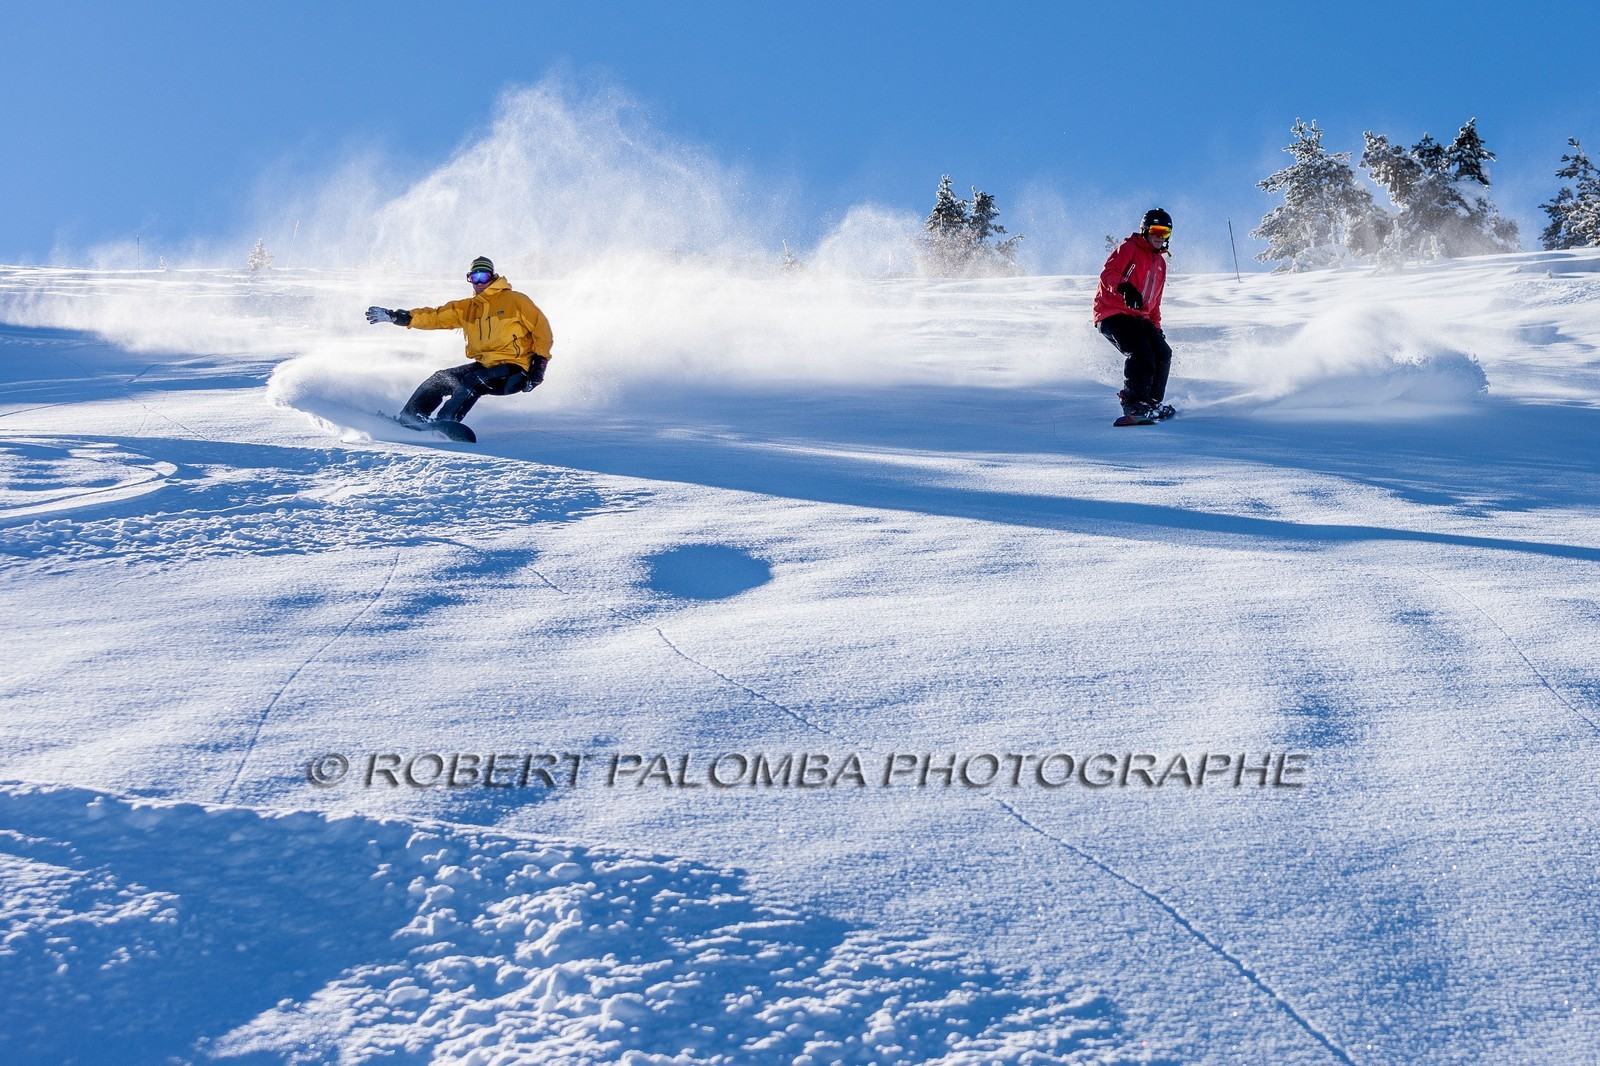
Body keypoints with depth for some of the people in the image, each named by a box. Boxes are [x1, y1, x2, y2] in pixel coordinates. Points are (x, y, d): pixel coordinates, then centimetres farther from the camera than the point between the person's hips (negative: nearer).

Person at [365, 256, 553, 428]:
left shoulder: (515, 300, -4)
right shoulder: (466, 308, 14)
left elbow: (542, 329, -4)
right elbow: (435, 317, 9)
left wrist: (539, 364, -14)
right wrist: (396, 317, -3)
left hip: (513, 373, -7)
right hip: (484, 366, 7)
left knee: (471, 381, -29)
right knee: (442, 379, -3)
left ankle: (443, 423, -32)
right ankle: (408, 419, -1)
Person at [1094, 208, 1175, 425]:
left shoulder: (1160, 263, 23)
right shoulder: (1129, 248, -1)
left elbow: (1154, 302, 30)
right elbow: (1108, 273, -17)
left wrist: (1156, 327, 20)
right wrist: (1123, 288, -37)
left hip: (1138, 317, 8)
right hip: (1113, 313, -8)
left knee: (1162, 353, -7)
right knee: (1140, 352, -25)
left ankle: (1152, 404, 0)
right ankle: (1134, 405, -27)